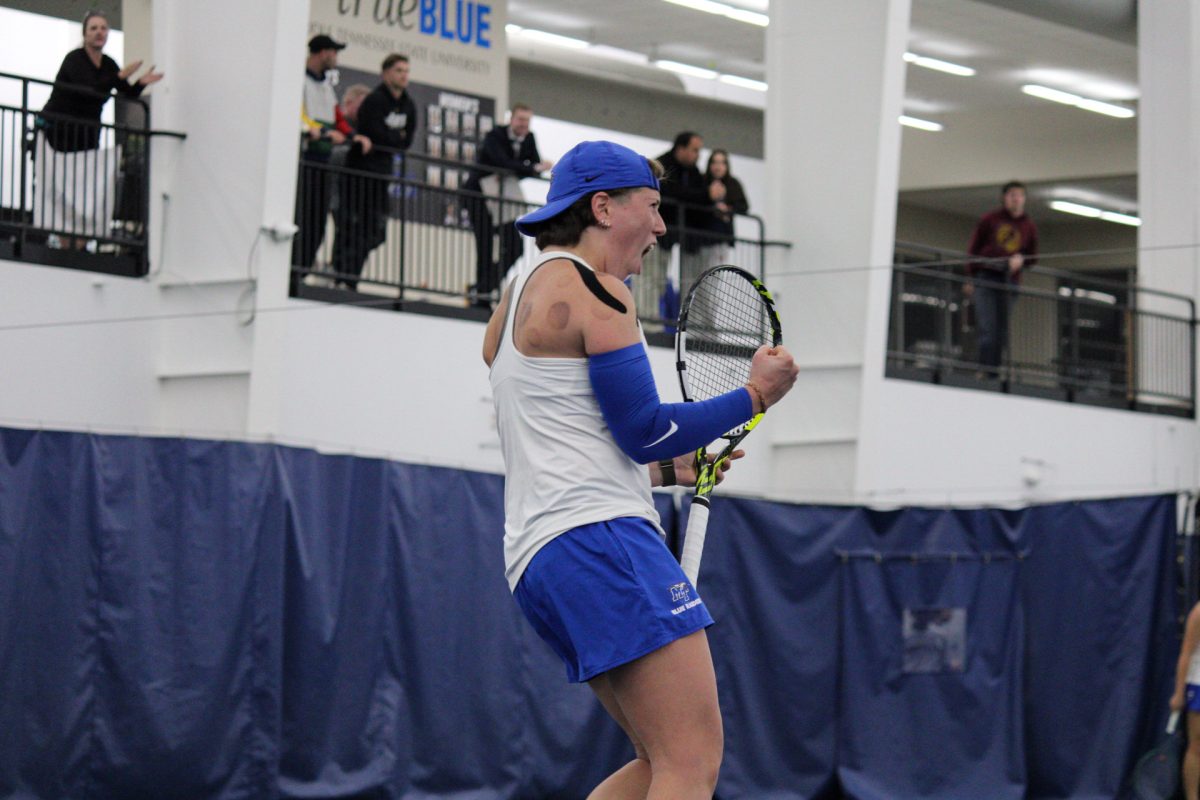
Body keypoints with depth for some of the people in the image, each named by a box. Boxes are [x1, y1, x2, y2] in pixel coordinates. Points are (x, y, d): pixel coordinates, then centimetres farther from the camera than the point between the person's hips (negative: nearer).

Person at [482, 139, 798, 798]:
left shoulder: (519, 296, 24)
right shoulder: (592, 289, -5)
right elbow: (644, 429, -10)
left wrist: (668, 470, 26)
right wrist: (755, 394, 1)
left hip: (538, 557, 10)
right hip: (598, 538, -10)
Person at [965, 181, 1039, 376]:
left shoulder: (1029, 227, 14)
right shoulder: (989, 220, 7)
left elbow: (1033, 257, 20)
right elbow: (973, 248, 8)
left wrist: (1021, 260, -5)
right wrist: (970, 279, 1)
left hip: (1010, 283, 3)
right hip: (985, 279, -3)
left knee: (1002, 333, 1)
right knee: (987, 329, -13)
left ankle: (993, 374, 4)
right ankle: (984, 371, -15)